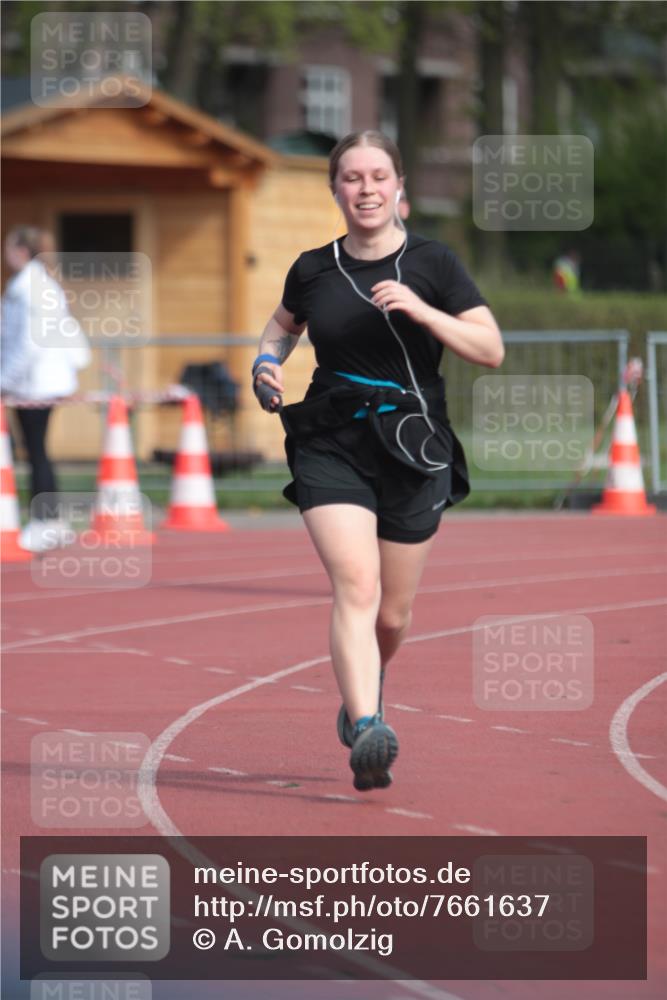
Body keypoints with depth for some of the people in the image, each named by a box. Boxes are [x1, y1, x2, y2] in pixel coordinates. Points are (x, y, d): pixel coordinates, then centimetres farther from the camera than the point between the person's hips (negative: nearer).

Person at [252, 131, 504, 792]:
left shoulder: (431, 263, -1)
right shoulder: (313, 270, 5)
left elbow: (492, 349, -4)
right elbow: (284, 322, 26)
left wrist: (422, 310, -17)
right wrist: (268, 361, 5)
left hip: (413, 446, 0)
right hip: (332, 445, 0)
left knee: (392, 614, 9)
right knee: (355, 587, -21)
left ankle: (364, 687, 42)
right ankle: (366, 733, -33)